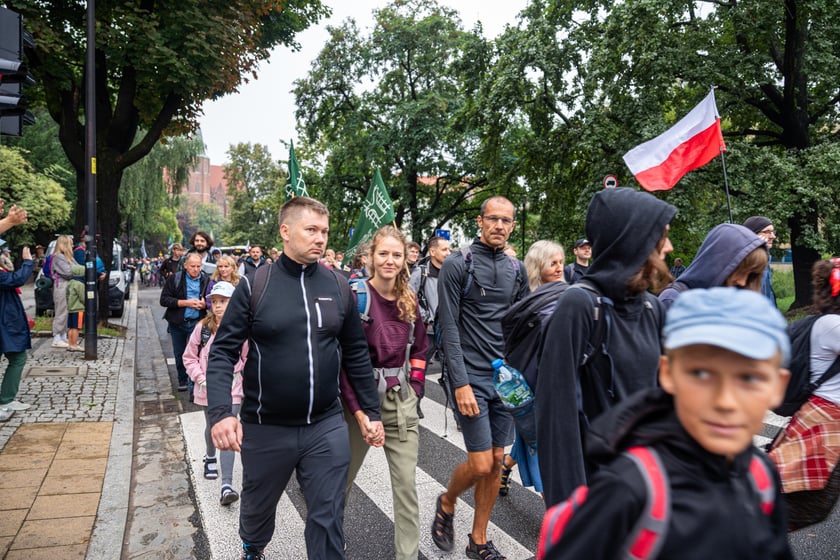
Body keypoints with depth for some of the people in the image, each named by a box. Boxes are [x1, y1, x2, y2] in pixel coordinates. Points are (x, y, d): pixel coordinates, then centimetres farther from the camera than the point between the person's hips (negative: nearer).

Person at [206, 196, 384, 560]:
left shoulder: (338, 287, 0)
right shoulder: (254, 285, -8)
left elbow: (356, 354, 6)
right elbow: (223, 352, -8)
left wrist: (371, 411, 7)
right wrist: (221, 412, -21)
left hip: (327, 427, 1)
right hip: (265, 428, 0)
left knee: (328, 520, 7)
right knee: (258, 508, 23)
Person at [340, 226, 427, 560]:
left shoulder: (409, 300, 5)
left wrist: (414, 390, 4)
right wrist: (358, 409, -17)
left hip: (402, 401, 4)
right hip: (361, 399, -3)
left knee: (406, 485, 4)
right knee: (344, 476, 17)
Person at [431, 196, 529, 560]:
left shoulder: (517, 269, 9)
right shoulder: (457, 265, -7)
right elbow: (449, 328, -11)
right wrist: (461, 383, -16)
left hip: (507, 377, 5)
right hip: (471, 377, -5)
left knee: (497, 461, 9)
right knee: (480, 465, -5)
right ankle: (446, 503, 27)